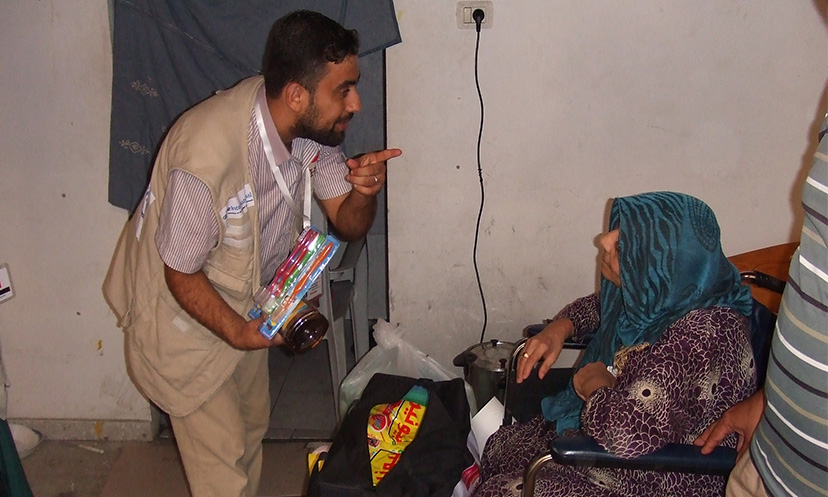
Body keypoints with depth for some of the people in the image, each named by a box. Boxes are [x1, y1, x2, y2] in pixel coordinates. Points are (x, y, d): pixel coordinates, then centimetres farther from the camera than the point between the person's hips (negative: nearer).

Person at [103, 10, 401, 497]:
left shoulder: (312, 127, -17)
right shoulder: (206, 154, -38)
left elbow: (349, 224, -9)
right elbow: (182, 275, -25)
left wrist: (364, 192, -29)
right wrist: (241, 334, -26)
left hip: (242, 299, 7)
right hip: (181, 311, -7)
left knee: (252, 424, 24)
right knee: (221, 456, 7)